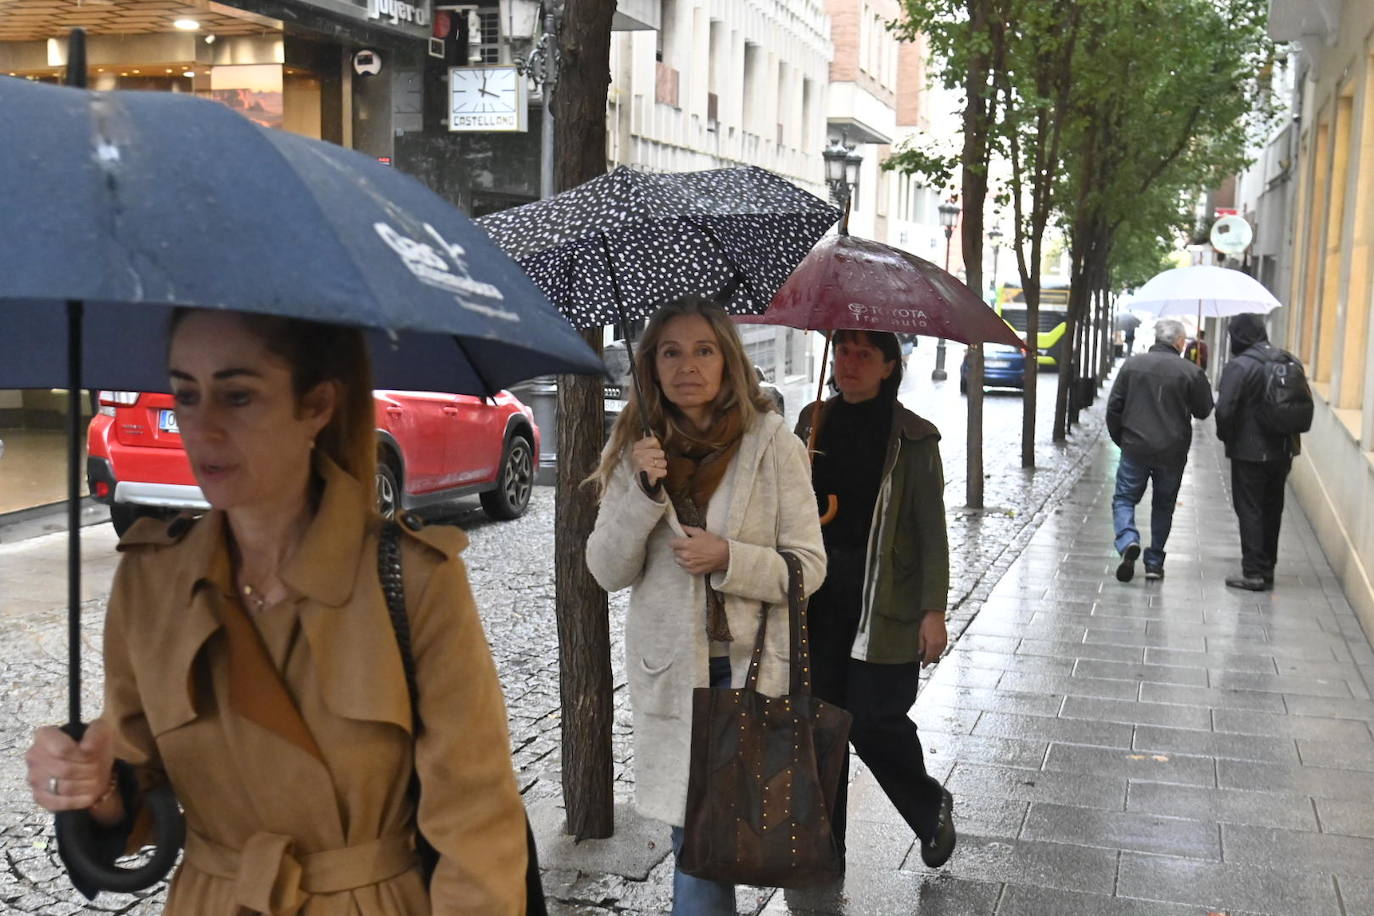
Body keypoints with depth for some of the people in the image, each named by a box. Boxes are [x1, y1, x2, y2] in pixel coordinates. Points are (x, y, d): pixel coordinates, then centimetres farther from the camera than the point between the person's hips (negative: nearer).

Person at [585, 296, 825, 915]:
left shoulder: (772, 441, -4)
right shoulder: (633, 449, 3)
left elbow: (809, 566, -4)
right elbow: (607, 572, -1)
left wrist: (727, 557, -19)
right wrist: (643, 493, -16)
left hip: (752, 662, -1)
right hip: (671, 670, 2)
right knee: (691, 836, 7)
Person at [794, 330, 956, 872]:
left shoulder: (913, 438, -4)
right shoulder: (813, 423, 9)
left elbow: (931, 531, -4)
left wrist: (934, 610, -10)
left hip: (883, 602, -4)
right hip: (818, 599, 4)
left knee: (873, 721, -4)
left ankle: (932, 808, 27)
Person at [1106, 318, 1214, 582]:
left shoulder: (1132, 365, -1)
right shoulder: (1191, 372, -7)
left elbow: (1114, 407, 1)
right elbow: (1203, 411, 3)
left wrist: (1119, 438, 13)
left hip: (1135, 449, 0)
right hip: (1172, 452, 0)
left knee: (1124, 498, 9)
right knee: (1163, 506, 14)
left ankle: (1128, 541, -19)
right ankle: (1154, 563, 16)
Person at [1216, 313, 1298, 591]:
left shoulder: (1239, 365, -16)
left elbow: (1224, 410, -22)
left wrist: (1226, 436, -4)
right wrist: (1291, 443, 14)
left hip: (1249, 452, -7)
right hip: (1281, 450, 7)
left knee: (1250, 511, 0)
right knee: (1272, 511, 15)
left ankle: (1254, 572, -1)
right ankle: (1267, 570, 25)